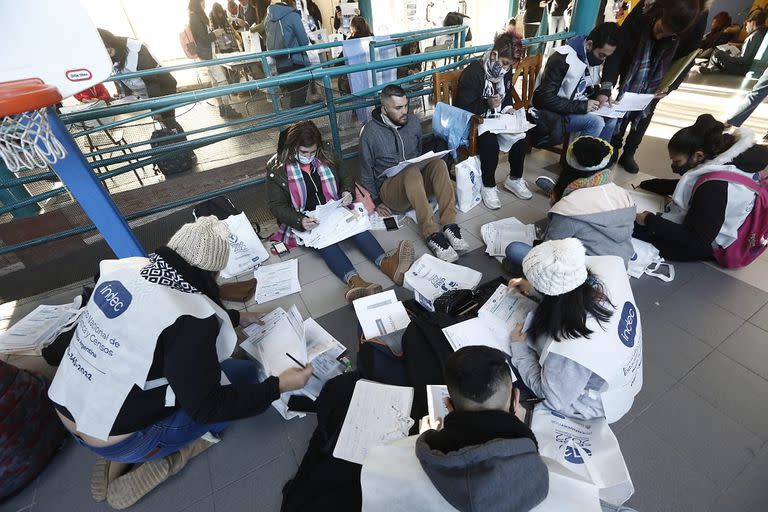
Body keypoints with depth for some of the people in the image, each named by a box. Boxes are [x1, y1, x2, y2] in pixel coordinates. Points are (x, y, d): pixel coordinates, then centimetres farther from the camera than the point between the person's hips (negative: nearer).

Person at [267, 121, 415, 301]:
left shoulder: (325, 160, 11)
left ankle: (387, 264, -50)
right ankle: (353, 280, -59)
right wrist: (300, 221, -23)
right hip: (304, 223, -3)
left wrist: (347, 192, -3)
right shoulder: (278, 172, -1)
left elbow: (346, 177, 21)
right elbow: (277, 206, -5)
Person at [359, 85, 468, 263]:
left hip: (417, 183, 5)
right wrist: (376, 201, -4)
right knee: (412, 172, -37)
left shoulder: (413, 122, 6)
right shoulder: (370, 132, -8)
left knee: (438, 163, -27)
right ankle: (432, 235, -41)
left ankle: (449, 225, -34)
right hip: (389, 187, -4)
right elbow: (366, 171, -1)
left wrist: (427, 171, 7)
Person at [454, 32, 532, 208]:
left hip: (497, 118, 7)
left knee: (520, 138, -15)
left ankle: (514, 179, 7)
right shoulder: (472, 73, -19)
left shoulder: (505, 71, 4)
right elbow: (462, 108, -21)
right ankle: (488, 187, -14)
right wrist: (487, 104, -30)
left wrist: (508, 107, 1)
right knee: (490, 144, -34)